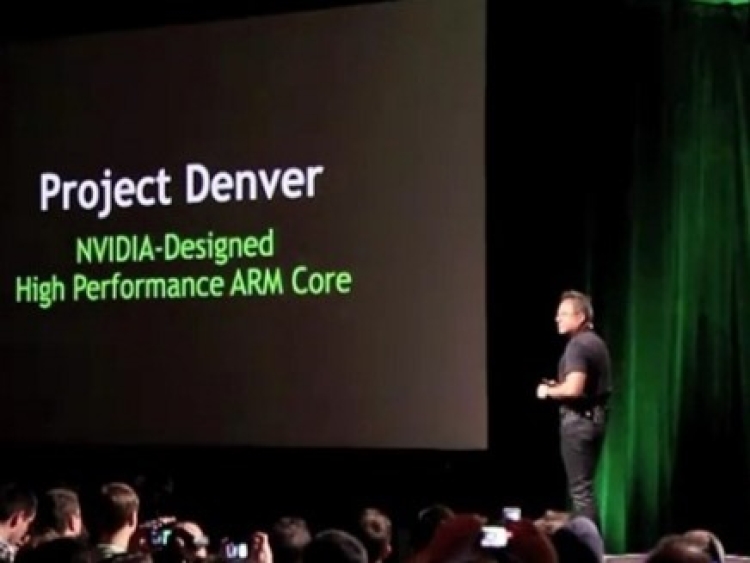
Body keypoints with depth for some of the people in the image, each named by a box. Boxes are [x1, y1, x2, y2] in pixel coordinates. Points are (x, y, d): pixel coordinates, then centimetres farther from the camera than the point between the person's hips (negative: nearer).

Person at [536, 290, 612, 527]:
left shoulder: (577, 345, -17)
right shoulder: (596, 342, 13)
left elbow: (574, 389, -27)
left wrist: (549, 391, -9)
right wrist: (559, 386, 19)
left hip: (579, 420, -10)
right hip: (595, 416, 10)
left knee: (580, 488, -6)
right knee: (586, 485, 16)